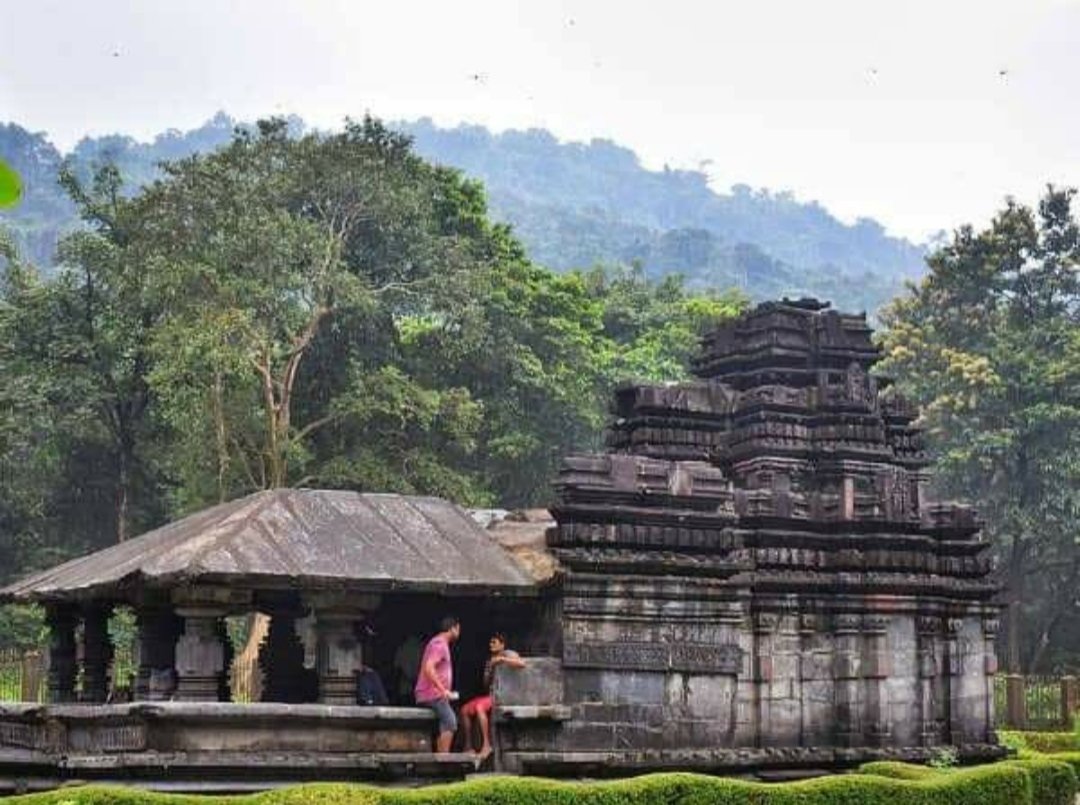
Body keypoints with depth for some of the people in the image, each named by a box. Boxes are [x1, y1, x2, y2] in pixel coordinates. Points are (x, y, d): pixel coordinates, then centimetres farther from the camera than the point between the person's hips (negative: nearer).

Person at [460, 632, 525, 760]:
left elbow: (522, 663, -23)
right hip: (489, 694, 8)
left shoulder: (508, 654, -3)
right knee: (465, 710, -5)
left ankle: (486, 745, -32)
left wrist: (502, 659, -22)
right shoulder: (489, 660, 21)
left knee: (479, 707, -32)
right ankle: (468, 746, -5)